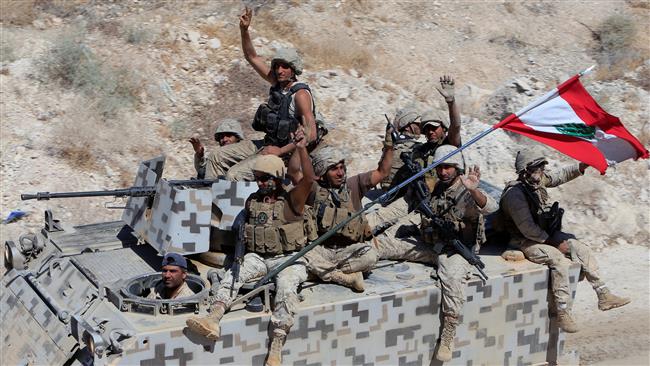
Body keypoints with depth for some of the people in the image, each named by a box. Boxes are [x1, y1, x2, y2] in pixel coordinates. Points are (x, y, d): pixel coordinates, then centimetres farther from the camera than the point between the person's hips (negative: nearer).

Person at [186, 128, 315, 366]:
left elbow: (309, 179, -20)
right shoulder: (252, 201, 13)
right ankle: (213, 321, -42)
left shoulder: (291, 201, -3)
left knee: (286, 287, -32)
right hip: (257, 257, 5)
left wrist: (301, 149, -29)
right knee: (232, 275, -22)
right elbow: (245, 231, 24)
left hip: (288, 258, -5)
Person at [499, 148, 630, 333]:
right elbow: (527, 229, -26)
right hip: (526, 243, -9)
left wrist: (581, 166, -1)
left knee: (583, 250, 3)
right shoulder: (515, 194, -25)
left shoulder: (538, 180, 1)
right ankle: (563, 314, -25)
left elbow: (560, 176, 17)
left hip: (546, 234, 10)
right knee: (559, 260, -31)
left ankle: (604, 296, 10)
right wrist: (554, 242, -18)